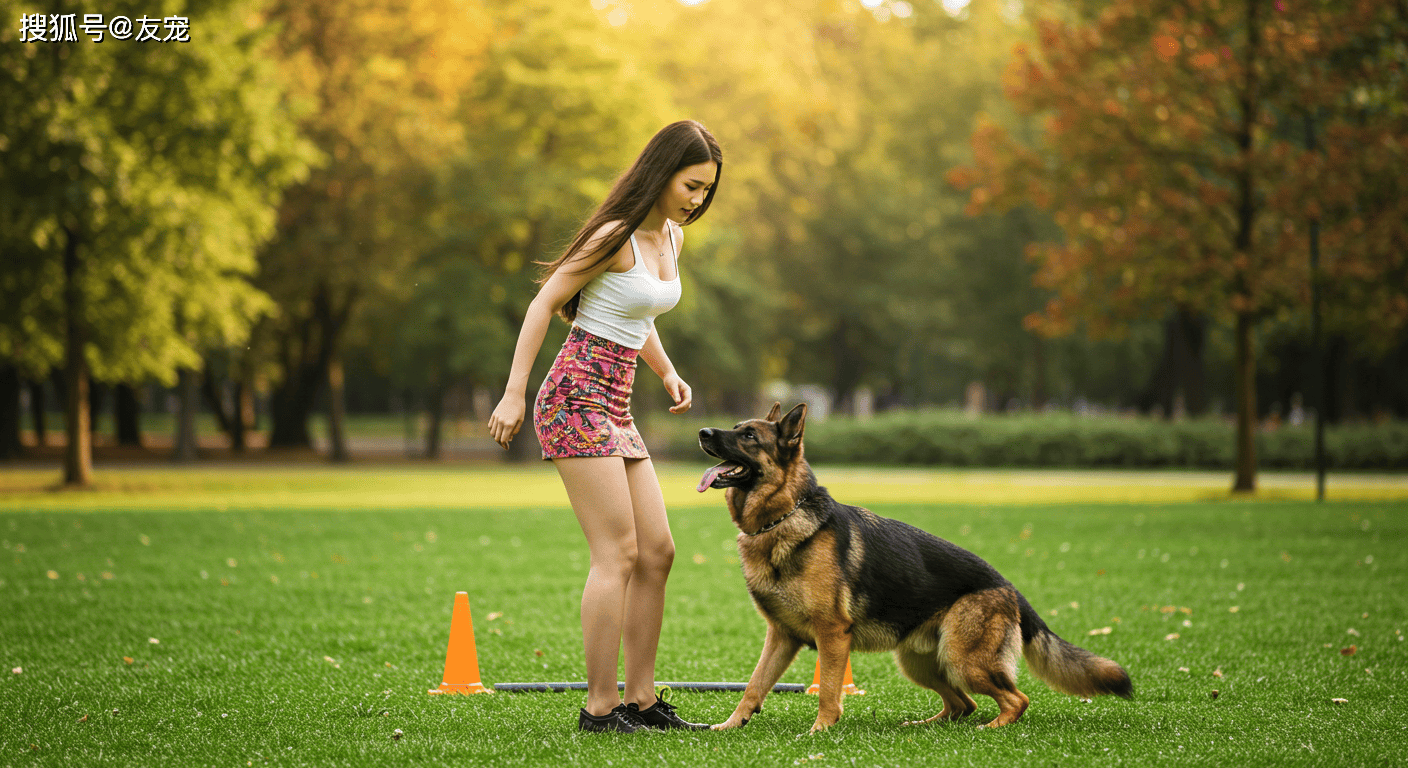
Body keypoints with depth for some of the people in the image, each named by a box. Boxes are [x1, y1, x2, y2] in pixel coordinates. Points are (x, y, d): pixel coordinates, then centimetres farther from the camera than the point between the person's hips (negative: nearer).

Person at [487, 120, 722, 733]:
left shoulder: (672, 238, 13)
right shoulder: (616, 237, -13)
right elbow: (544, 304, -11)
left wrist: (668, 372, 11)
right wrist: (514, 393, -14)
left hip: (615, 406, 9)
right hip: (577, 397, -9)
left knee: (657, 551, 5)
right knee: (618, 552, -12)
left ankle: (641, 700, 11)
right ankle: (601, 706, -9)